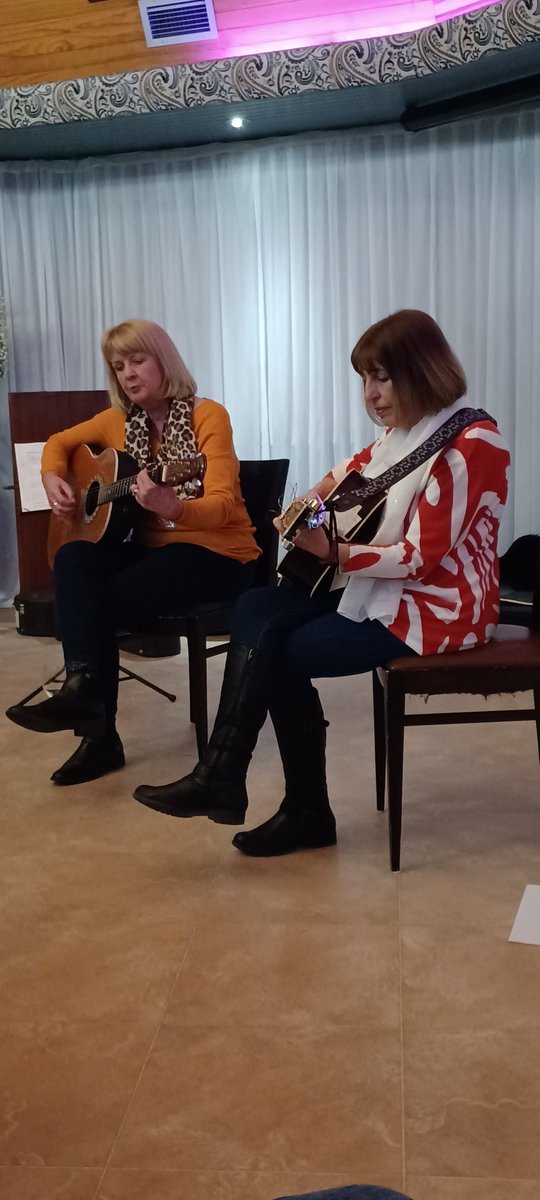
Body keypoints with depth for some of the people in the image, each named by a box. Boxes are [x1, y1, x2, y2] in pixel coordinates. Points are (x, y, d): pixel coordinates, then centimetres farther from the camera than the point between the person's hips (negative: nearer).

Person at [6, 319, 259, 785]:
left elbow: (222, 506, -22)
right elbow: (60, 443, 23)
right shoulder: (120, 420, 7)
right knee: (74, 559, -24)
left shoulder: (207, 415, -11)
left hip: (216, 552, -5)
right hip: (151, 546, 6)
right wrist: (53, 480, 0)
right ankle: (83, 687, -31)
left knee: (102, 603, -25)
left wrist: (170, 507, -44)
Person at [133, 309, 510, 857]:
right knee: (255, 611, -7)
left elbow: (420, 558, -23)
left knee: (280, 654, -12)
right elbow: (355, 468, 27)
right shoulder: (403, 430, 9)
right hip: (381, 587, 9)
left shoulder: (468, 443, -18)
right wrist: (312, 501, 7)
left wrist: (331, 552, -25)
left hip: (437, 606, -9)